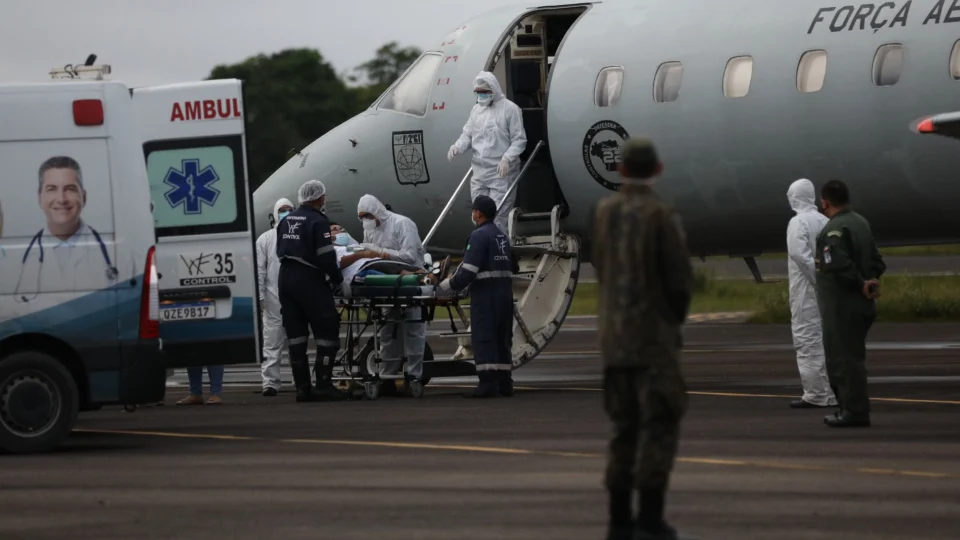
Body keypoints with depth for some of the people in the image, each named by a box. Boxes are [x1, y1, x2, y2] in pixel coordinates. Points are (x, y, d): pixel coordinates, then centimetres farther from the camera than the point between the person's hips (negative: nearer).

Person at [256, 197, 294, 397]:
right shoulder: (265, 239, 10)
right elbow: (259, 269, 4)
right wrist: (260, 295, -5)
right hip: (274, 298, -1)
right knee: (272, 341, -3)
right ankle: (270, 383, -3)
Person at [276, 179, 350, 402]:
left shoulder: (287, 220, 13)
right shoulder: (318, 222, -11)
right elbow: (326, 258, -16)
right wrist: (339, 281, -7)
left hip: (285, 277, 8)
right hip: (309, 281, -8)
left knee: (295, 333, 9)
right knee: (327, 330, -1)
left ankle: (302, 387, 9)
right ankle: (324, 385, -6)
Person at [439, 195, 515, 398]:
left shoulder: (479, 236, -10)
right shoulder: (502, 236, 16)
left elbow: (468, 272, -17)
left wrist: (447, 286, -6)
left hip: (485, 294, -8)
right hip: (505, 292, 8)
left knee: (483, 338, -7)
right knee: (502, 338, 12)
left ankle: (487, 383, -13)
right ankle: (504, 383, 14)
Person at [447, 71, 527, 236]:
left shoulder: (510, 109, -6)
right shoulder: (477, 109, 14)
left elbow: (519, 140, -7)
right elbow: (467, 134, 15)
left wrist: (507, 158, -23)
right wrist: (457, 147, -7)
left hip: (501, 174, -7)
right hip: (479, 173, 7)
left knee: (497, 218, -11)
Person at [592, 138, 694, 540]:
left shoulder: (603, 212, 4)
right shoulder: (662, 216, -14)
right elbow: (680, 280, -11)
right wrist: (675, 319, 5)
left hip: (614, 337, 6)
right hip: (654, 337, -6)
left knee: (625, 427, 12)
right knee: (660, 426, -3)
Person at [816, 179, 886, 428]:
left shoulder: (834, 229, -17)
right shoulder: (861, 223, 13)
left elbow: (839, 265, -28)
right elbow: (876, 260, 16)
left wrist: (861, 284, -16)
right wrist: (870, 281, 1)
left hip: (842, 305, -9)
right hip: (861, 305, 9)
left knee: (845, 358, -6)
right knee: (848, 356, 18)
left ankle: (855, 411, -6)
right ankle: (850, 407, 22)